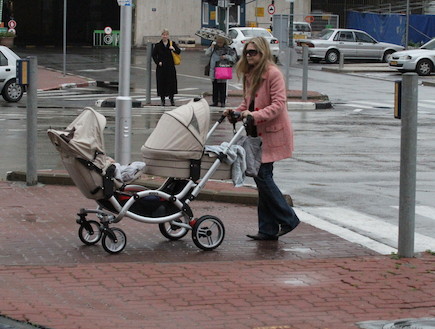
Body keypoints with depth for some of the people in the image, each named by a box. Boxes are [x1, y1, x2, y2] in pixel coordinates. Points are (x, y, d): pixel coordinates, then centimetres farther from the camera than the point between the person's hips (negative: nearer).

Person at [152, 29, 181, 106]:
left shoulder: (172, 44, 4)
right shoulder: (158, 45, 4)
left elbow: (179, 51, -5)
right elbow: (154, 55, 8)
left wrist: (174, 49, -26)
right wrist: (158, 62, -6)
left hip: (170, 67, 0)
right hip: (161, 67, 0)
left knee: (171, 82, -4)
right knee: (161, 82, 0)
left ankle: (171, 98, 9)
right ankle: (162, 99, 10)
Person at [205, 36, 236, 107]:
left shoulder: (227, 50, 0)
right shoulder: (214, 49, 9)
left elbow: (233, 57, 1)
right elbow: (207, 53, 5)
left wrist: (226, 57, -12)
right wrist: (211, 47, -6)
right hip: (214, 71, 4)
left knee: (222, 87, -3)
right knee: (215, 87, 9)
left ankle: (222, 102, 2)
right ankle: (215, 101, 16)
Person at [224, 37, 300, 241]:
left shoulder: (273, 74, -14)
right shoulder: (250, 75, 13)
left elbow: (278, 105, -20)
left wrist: (255, 115, -30)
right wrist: (236, 112, 1)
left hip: (271, 133, -9)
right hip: (257, 133, 9)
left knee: (262, 176, -12)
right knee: (262, 178, 7)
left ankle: (288, 219, 1)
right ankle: (268, 230, 11)